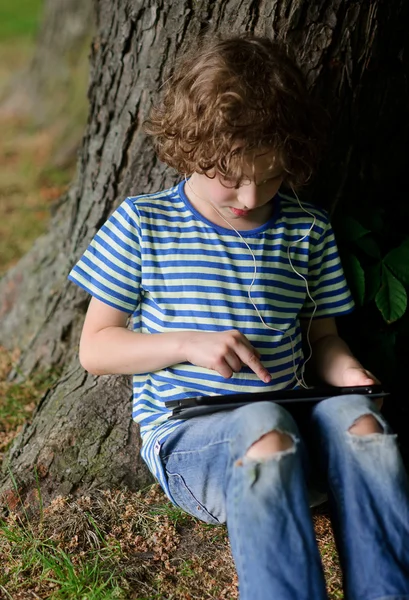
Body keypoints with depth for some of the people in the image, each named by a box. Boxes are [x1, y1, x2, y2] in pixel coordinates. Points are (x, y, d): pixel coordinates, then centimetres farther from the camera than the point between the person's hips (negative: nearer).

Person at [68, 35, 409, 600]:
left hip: (290, 418, 3)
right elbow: (95, 347, 2)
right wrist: (187, 344, -13)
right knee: (265, 427, -36)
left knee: (355, 416, -31)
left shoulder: (307, 230, 9)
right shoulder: (142, 224, 0)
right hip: (187, 429, -2)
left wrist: (346, 369, -6)